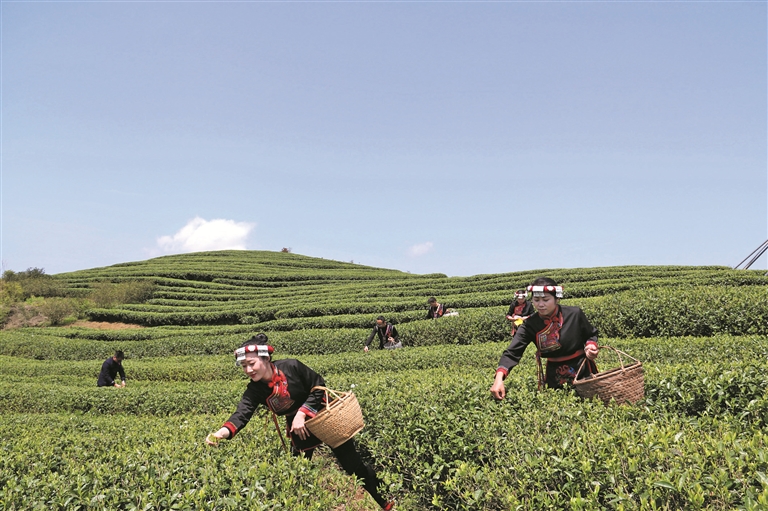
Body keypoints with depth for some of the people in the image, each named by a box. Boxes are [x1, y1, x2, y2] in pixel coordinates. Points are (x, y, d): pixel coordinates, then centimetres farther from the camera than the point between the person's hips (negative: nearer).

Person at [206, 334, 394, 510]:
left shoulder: (291, 366, -26)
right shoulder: (254, 391, -16)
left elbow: (319, 386, -18)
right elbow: (242, 414, -31)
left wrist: (302, 413, -27)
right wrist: (222, 432, -51)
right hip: (299, 428, 4)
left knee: (352, 464, 6)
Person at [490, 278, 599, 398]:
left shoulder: (575, 314, -15)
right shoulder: (530, 325, -15)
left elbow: (591, 334, 5)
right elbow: (512, 353, -23)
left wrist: (591, 346, -19)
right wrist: (499, 378, -40)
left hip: (583, 370, 0)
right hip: (555, 375, 0)